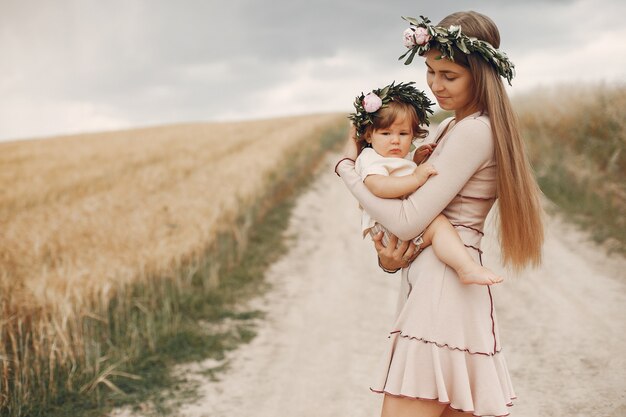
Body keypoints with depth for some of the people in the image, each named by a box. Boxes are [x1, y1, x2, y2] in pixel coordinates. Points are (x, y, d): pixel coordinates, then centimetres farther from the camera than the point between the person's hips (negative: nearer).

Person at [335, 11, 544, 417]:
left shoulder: (474, 132, -14)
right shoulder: (451, 128, 16)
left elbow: (408, 220, -17)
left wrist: (347, 165, -5)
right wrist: (390, 256, -2)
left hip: (444, 288, -10)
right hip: (432, 287, 10)